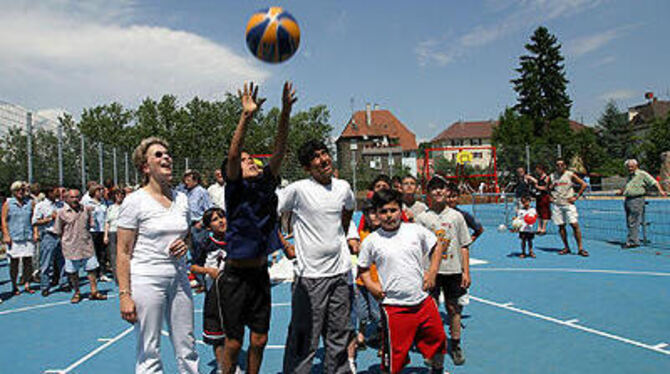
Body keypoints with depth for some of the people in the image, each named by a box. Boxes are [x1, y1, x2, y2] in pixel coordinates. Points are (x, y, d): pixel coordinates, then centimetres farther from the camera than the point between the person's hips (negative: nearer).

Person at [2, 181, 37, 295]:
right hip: (14, 238, -2)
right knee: (14, 262, 4)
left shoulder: (30, 203, 7)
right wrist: (6, 235, -7)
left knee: (28, 261, 2)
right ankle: (14, 287, 14)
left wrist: (35, 233, 3)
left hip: (28, 237, 2)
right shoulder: (7, 204, 2)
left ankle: (27, 284, 12)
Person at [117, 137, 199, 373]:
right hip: (146, 281, -5)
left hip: (179, 280, 5)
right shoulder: (135, 201, -7)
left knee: (187, 349, 11)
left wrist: (185, 245, -1)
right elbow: (123, 252, -9)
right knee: (149, 353, 5)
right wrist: (124, 295, -14)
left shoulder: (181, 199, 8)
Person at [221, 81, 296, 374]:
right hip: (236, 275, -4)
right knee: (234, 342, 7)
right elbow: (232, 154, -23)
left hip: (260, 274, 5)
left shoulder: (265, 185, 4)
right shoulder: (235, 189, -8)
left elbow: (279, 151, -6)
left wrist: (285, 114, -16)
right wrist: (247, 116, -32)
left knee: (259, 340, 12)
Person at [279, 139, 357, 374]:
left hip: (341, 271, 5)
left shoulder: (343, 187, 5)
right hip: (310, 274, -5)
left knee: (339, 335, 17)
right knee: (305, 339, 1)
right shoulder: (298, 190, -12)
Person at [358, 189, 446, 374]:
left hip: (423, 301, 3)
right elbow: (363, 268, 9)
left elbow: (437, 246, 15)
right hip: (394, 307, -3)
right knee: (394, 354, 0)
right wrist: (370, 284, -7)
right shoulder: (371, 241, -5)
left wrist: (432, 272, 6)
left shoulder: (416, 230, -1)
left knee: (438, 341, 20)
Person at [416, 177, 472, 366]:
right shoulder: (422, 218, 0)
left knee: (454, 308, 9)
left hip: (453, 270, 1)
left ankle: (455, 346, 26)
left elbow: (464, 246, 5)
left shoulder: (456, 216, 3)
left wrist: (466, 272, 1)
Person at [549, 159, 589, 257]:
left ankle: (580, 248, -3)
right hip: (556, 204, 3)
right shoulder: (552, 177, 6)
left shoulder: (570, 175, -2)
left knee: (575, 225, -9)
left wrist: (576, 197, -5)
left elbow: (584, 184, -1)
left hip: (568, 204, -3)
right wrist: (550, 197, 5)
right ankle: (566, 248, 16)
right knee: (561, 226, 6)